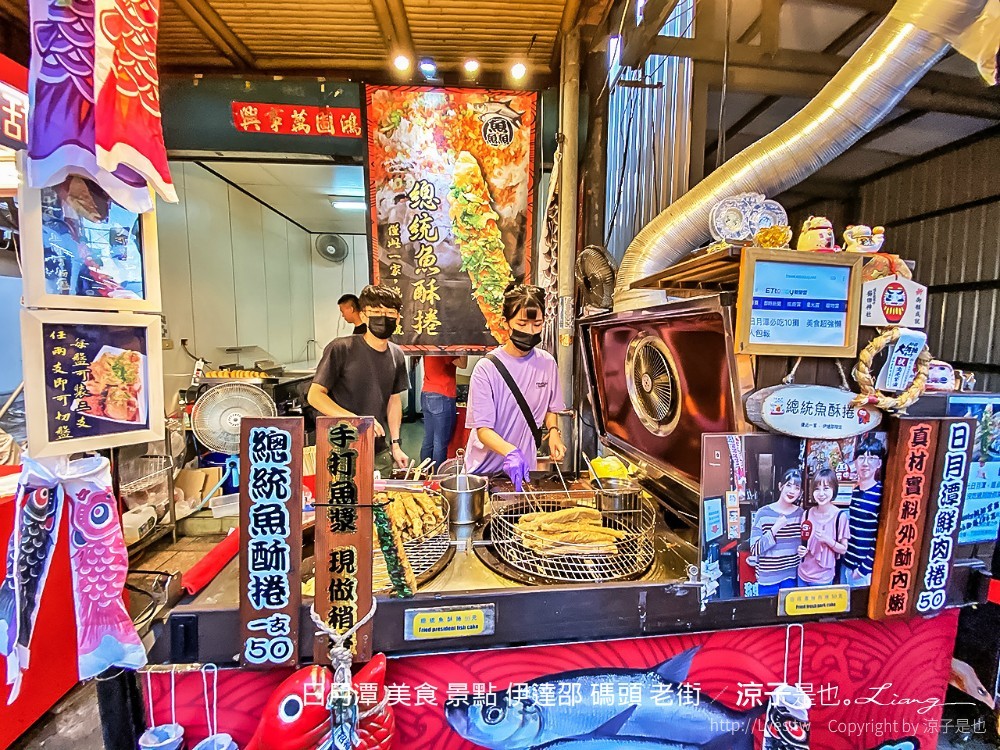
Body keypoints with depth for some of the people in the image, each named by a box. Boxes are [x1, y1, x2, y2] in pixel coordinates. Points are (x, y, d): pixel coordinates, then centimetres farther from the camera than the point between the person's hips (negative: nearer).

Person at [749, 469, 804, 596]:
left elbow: (803, 542, 17)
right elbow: (755, 549, -17)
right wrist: (775, 529, -25)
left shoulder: (800, 514, -1)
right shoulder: (763, 513, -14)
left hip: (791, 576, 3)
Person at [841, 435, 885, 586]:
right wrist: (844, 556, 10)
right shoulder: (856, 491, 4)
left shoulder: (882, 494, -15)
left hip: (865, 567, -6)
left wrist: (865, 568, -13)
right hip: (846, 562, 6)